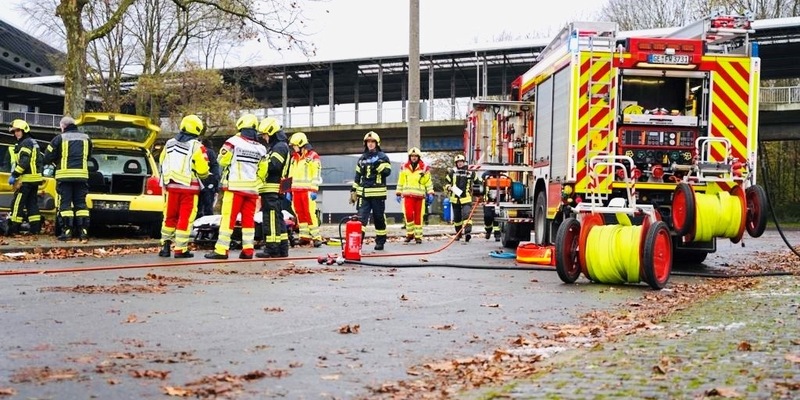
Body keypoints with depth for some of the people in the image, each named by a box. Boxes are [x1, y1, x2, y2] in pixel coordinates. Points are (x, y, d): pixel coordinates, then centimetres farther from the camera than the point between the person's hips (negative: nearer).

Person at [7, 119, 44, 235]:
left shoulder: (26, 143, -10)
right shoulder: (33, 143, 21)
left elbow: (24, 162, -21)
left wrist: (14, 175, -20)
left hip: (26, 178, -10)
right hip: (35, 178, 10)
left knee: (17, 203, -7)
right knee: (32, 203, 10)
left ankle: (14, 229, -8)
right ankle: (35, 228, 9)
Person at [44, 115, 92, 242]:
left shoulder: (60, 138, -3)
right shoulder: (86, 138, 10)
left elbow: (48, 157, -1)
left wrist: (57, 162, 18)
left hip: (65, 175, -3)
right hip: (82, 175, 3)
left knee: (65, 203, 1)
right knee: (81, 203, 7)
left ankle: (67, 231, -5)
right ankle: (84, 232, 1)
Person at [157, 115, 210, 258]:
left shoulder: (169, 144, 7)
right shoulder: (196, 146, -11)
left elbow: (161, 164, 14)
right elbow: (203, 171, -11)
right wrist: (205, 175, 11)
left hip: (171, 186, 5)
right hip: (189, 187, -5)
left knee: (170, 216, 15)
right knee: (185, 219, 0)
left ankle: (165, 245, 15)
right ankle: (180, 249, 1)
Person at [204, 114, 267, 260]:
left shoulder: (234, 141, -7)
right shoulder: (261, 148, 7)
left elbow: (222, 161, -1)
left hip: (235, 186, -4)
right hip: (252, 188, 4)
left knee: (228, 218, -4)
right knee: (248, 219, 8)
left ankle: (221, 250, -7)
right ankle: (248, 250, 5)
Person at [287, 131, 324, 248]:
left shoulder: (313, 157, -3)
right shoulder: (294, 158, 19)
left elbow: (317, 175, -8)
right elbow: (291, 175, 23)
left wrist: (314, 190, -14)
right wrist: (289, 190, 18)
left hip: (307, 190, -7)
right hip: (296, 190, 7)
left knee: (310, 213, -12)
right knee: (299, 214, 5)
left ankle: (316, 237, -9)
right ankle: (304, 236, 9)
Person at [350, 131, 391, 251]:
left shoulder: (382, 157, 4)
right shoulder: (362, 159, 16)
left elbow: (387, 172, -8)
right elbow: (357, 176, 19)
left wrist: (378, 164, -19)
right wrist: (353, 191, 15)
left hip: (378, 193, -3)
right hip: (363, 193, 3)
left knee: (379, 218, 4)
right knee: (361, 217, -9)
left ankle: (380, 241, 15)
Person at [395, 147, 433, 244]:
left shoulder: (424, 168, 5)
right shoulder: (404, 167, 9)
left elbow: (428, 182, 7)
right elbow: (400, 181, 15)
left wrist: (430, 194, 0)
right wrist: (398, 193, 14)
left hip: (419, 196, 0)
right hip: (407, 195, 1)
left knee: (418, 216, 2)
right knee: (408, 214, -14)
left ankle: (418, 236, 11)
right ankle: (410, 233, 2)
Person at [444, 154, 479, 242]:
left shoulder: (470, 173, 6)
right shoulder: (452, 172, 6)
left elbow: (477, 182, 21)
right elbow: (446, 183, 9)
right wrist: (449, 187, -11)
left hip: (466, 199, -2)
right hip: (455, 198, 2)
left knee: (466, 214, -21)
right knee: (456, 218, 11)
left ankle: (468, 232, -30)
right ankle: (458, 233, 27)